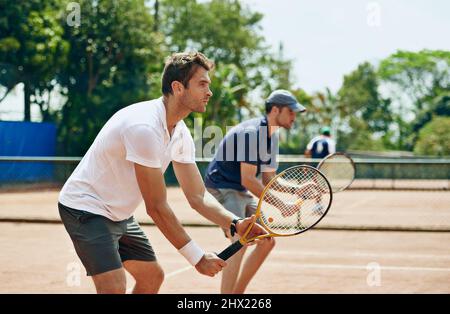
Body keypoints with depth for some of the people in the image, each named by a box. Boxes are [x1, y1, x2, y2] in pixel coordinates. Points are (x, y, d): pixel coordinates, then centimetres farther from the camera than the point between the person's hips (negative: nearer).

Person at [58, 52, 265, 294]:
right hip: (86, 208, -10)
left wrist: (236, 224, -17)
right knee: (114, 288, -22)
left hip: (118, 214, 10)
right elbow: (156, 208, -27)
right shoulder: (145, 127, -29)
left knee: (152, 276, 16)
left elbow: (198, 196, 1)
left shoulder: (180, 134, 0)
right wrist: (197, 257, -22)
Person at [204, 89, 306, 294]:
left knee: (267, 241, 10)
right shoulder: (251, 132, -22)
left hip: (241, 193, 10)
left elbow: (268, 179, 13)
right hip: (221, 188, -10)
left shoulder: (272, 137, 8)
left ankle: (237, 292, 19)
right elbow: (247, 180, -26)